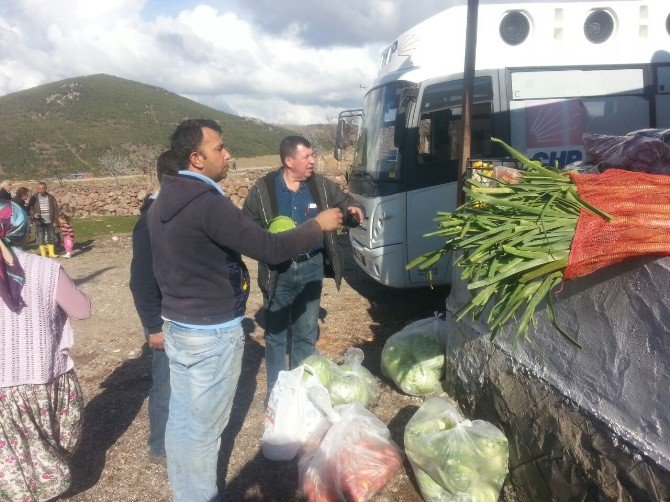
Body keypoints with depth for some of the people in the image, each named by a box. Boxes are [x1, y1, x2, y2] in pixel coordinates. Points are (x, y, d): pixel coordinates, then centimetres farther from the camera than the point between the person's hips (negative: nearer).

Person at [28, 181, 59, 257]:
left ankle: (51, 253, 17)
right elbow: (30, 208, 0)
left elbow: (55, 208, 8)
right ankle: (43, 254, 11)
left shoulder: (51, 197, 6)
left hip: (49, 222, 2)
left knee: (51, 237, 5)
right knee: (40, 238, 2)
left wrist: (56, 218, 1)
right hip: (39, 222, -2)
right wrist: (33, 214, -20)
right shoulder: (34, 198, 1)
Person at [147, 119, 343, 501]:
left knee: (182, 417, 20)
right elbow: (269, 249, -25)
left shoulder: (162, 203, 7)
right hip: (213, 334, -9)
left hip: (177, 325, 9)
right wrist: (319, 225, -11)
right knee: (204, 426, 7)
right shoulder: (208, 203, -23)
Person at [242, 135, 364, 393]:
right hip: (277, 271, -2)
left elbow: (342, 201, 13)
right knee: (275, 334, 9)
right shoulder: (263, 188, -5)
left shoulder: (321, 184, 1)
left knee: (307, 334, 14)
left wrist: (352, 209, -10)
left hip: (311, 268, 3)